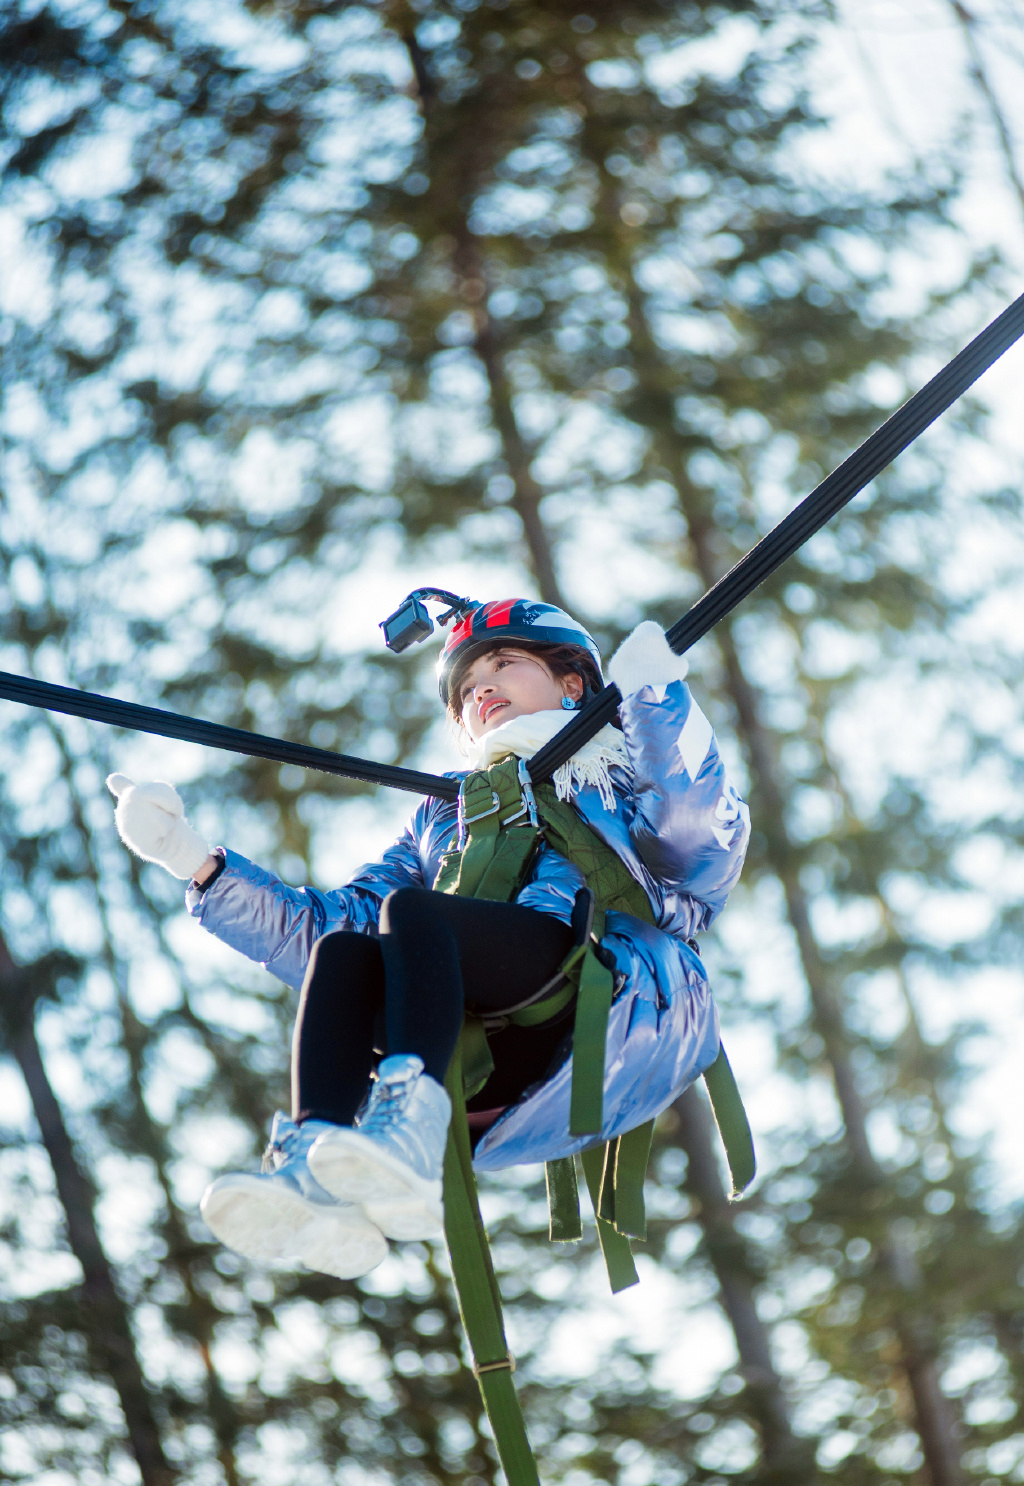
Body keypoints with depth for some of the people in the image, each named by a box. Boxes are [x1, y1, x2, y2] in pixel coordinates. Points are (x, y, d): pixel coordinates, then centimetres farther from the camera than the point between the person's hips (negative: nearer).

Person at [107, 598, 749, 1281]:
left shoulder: (622, 765, 26)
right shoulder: (445, 815, 40)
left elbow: (706, 855, 3)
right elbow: (322, 925, 30)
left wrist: (655, 695, -9)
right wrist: (196, 860, 20)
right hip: (499, 1070, 4)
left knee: (409, 911, -26)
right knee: (342, 951, -22)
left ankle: (412, 1132, -50)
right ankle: (315, 1164, -44)